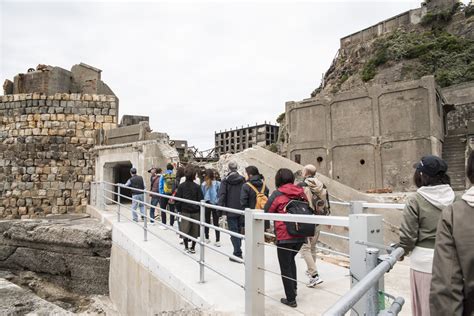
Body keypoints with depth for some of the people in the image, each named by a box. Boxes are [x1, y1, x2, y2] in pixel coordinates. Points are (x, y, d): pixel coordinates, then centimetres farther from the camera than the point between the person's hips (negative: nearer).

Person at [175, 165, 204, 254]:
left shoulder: (181, 186, -5)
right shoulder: (197, 186, -7)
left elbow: (178, 199, -3)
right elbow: (201, 200, -4)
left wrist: (179, 209, 8)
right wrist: (200, 210, 7)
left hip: (185, 211, 0)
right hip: (195, 212, 0)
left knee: (185, 230, 9)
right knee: (195, 231, 10)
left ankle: (186, 247, 13)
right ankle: (193, 248, 16)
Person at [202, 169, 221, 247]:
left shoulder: (203, 184, -8)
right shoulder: (218, 184, -9)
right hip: (215, 205, 0)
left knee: (207, 221, 15)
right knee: (216, 223, 5)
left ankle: (207, 238, 25)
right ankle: (217, 241, 2)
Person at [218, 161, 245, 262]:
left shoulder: (225, 180, -5)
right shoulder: (242, 180, 3)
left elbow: (222, 195, -10)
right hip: (241, 210, 4)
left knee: (234, 231, 2)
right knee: (239, 230, 16)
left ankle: (237, 253, -1)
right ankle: (238, 251, 25)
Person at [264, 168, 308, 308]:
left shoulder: (277, 194, -9)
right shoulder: (301, 192, 3)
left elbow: (267, 212, -4)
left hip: (284, 236, -5)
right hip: (301, 235, 5)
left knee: (285, 267, 9)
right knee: (291, 259, 29)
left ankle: (291, 299, 15)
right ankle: (293, 288, 34)